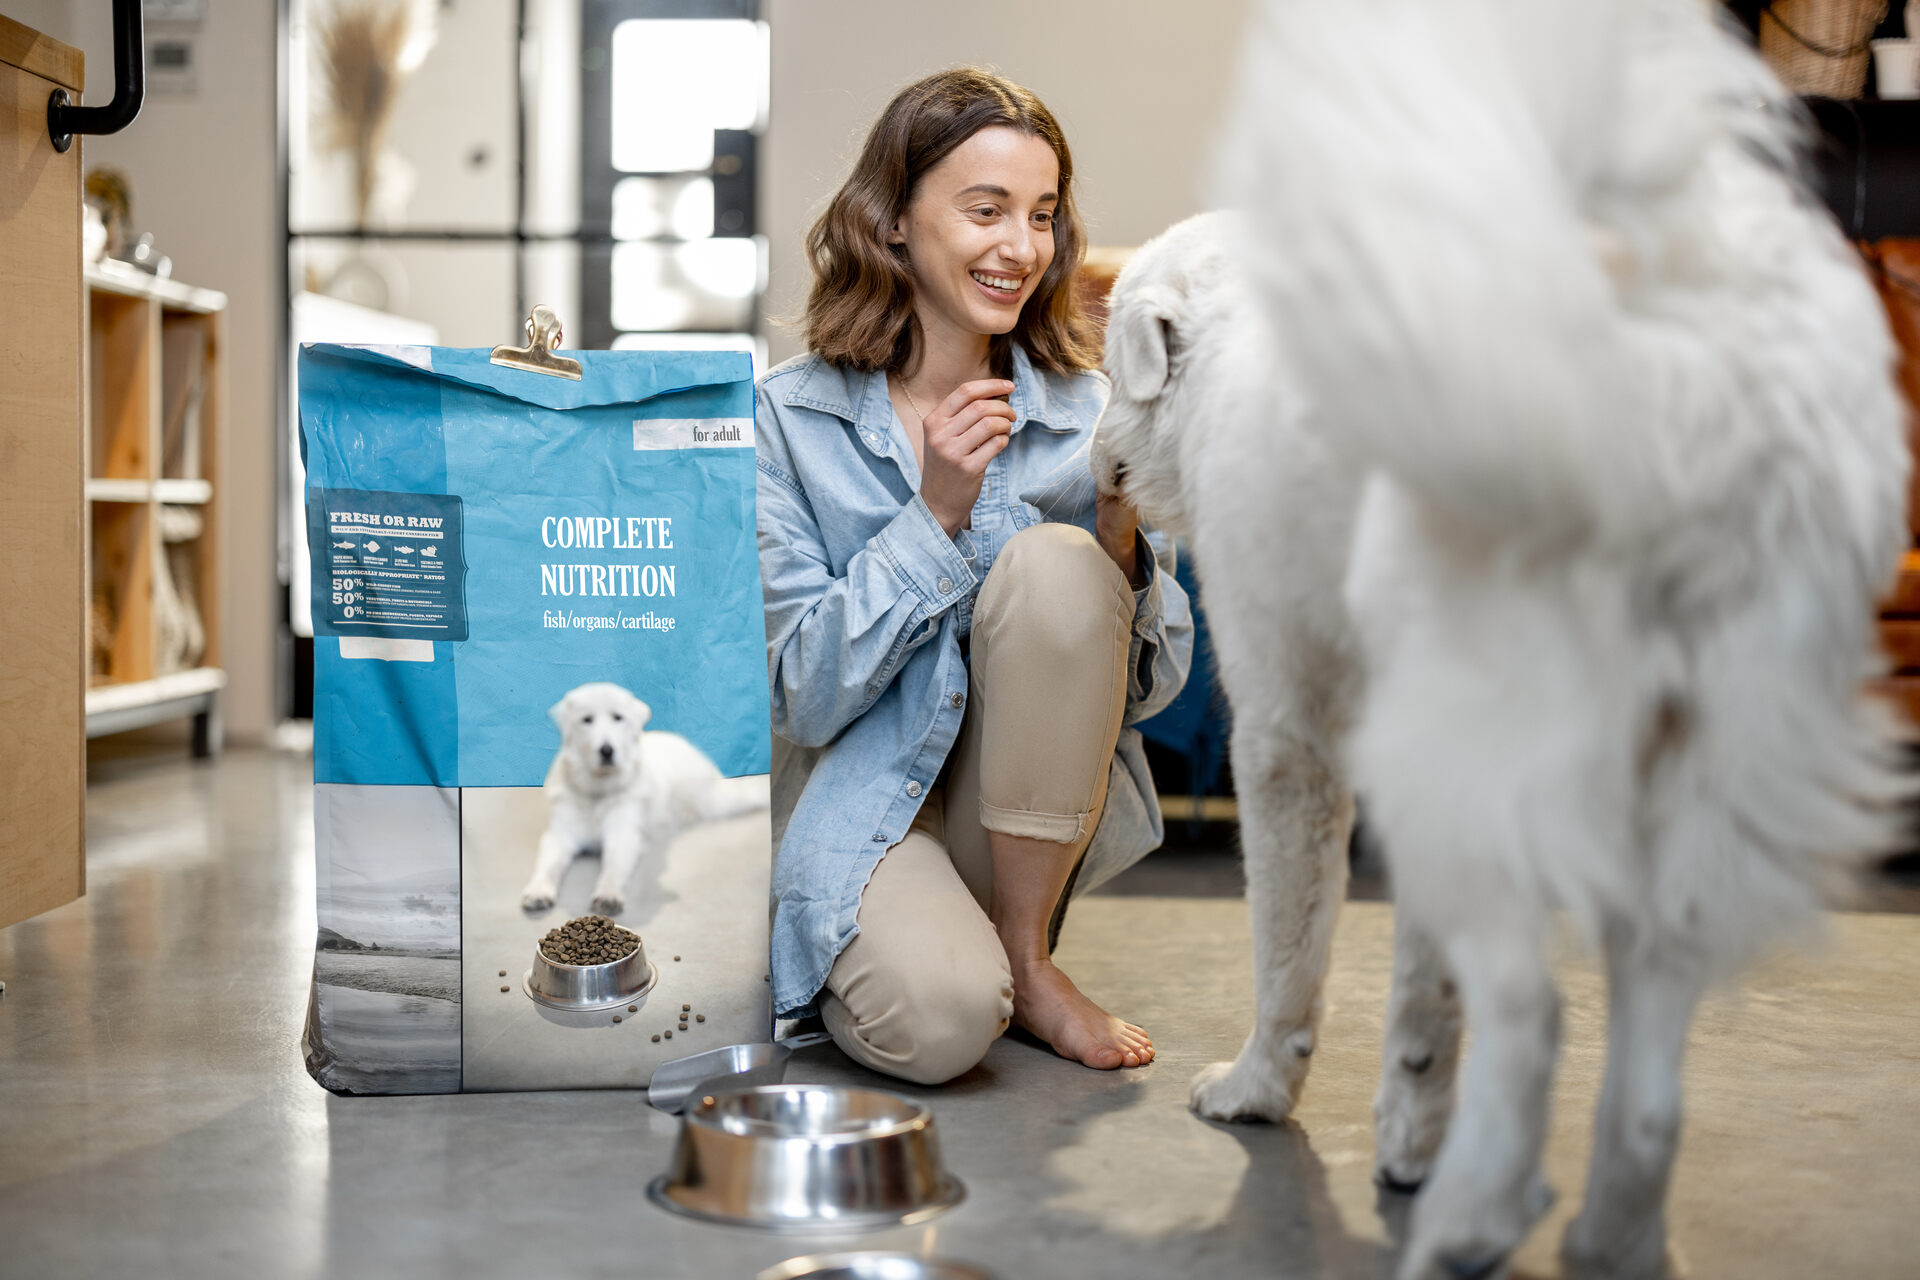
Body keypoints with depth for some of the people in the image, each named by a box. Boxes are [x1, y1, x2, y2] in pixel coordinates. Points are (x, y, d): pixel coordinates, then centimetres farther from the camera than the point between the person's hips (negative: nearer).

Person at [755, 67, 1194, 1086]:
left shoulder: (1084, 412, -2)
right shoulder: (788, 418, -7)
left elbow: (1149, 685, -1)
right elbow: (804, 694, -11)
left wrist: (1121, 542, -21)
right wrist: (934, 515, -21)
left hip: (1039, 807, 3)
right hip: (864, 790, -2)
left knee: (1055, 562, -25)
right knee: (936, 1018, -32)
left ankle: (1024, 954, -10)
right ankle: (878, 946, 8)